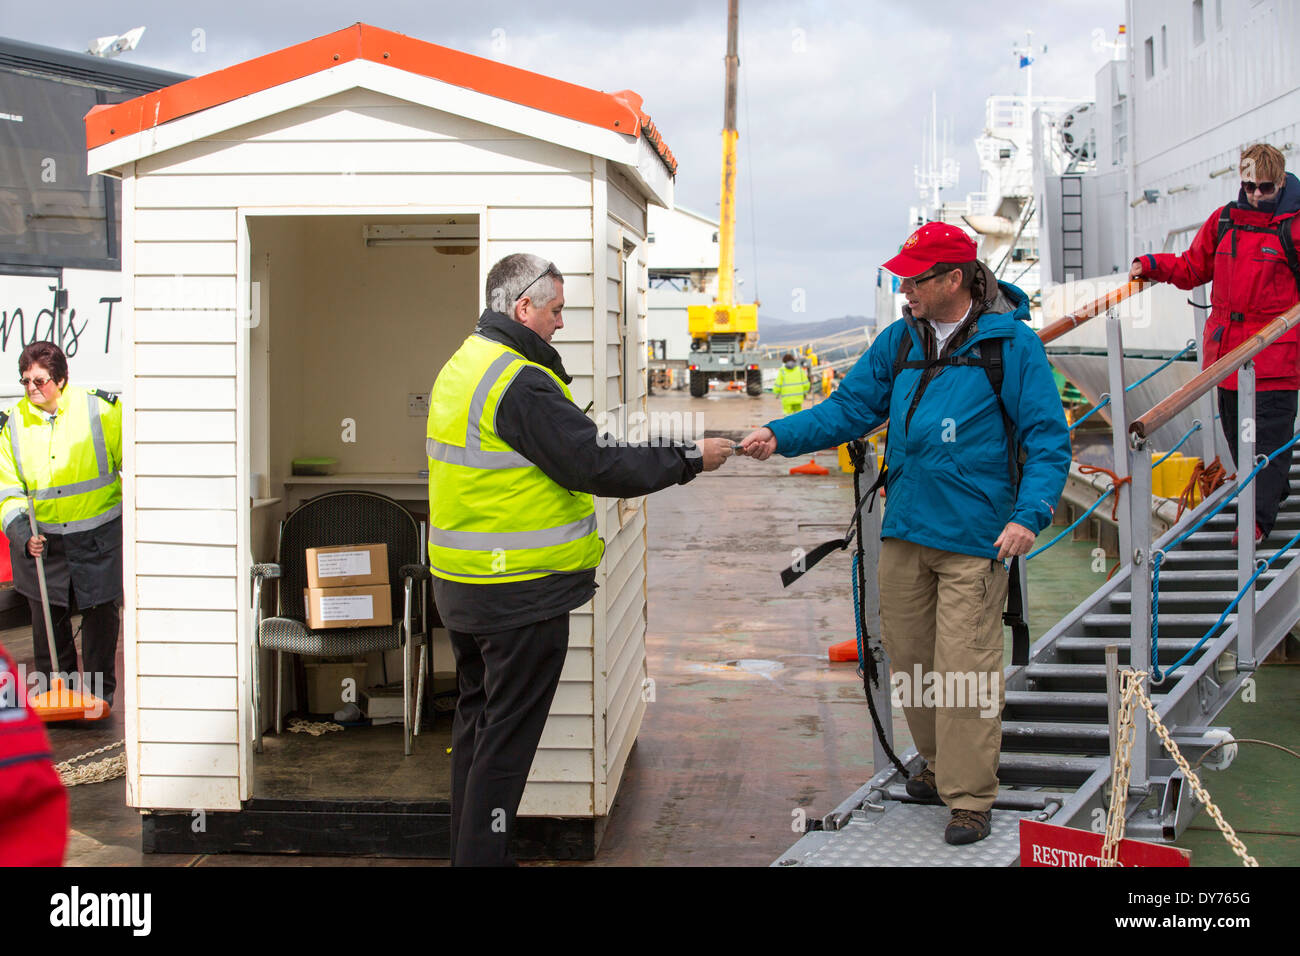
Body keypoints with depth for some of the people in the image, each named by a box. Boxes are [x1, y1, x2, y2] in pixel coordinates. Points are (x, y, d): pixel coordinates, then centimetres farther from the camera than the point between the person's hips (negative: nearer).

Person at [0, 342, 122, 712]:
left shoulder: (98, 409, -9)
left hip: (98, 536, -2)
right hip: (42, 540, 2)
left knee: (100, 614, 7)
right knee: (47, 620, 7)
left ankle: (100, 694, 22)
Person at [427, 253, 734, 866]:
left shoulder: (460, 369, 11)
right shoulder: (521, 383, -21)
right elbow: (594, 464, -22)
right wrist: (690, 459, -13)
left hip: (460, 585, 10)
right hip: (520, 593, -10)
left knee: (477, 718, 19)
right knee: (508, 734, -1)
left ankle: (469, 848, 29)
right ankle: (484, 856, 5)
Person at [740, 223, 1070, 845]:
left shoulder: (1010, 342, -7)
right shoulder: (900, 339, 10)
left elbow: (1048, 437, -6)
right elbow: (852, 406, 12)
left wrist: (1029, 514, -17)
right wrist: (782, 436, -2)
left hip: (973, 537, -6)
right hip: (903, 531, 6)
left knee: (965, 666, -6)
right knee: (909, 659, 14)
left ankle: (970, 797, 7)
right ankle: (940, 765, 34)